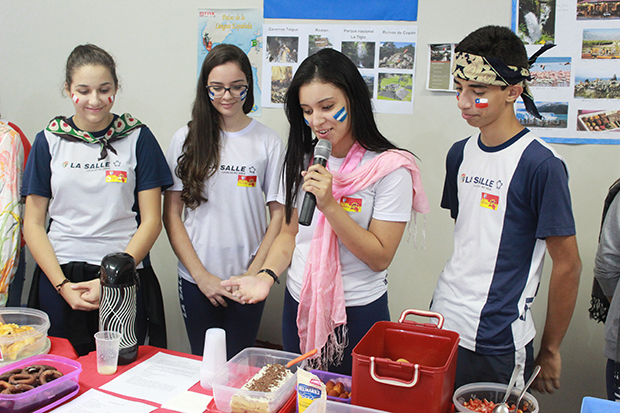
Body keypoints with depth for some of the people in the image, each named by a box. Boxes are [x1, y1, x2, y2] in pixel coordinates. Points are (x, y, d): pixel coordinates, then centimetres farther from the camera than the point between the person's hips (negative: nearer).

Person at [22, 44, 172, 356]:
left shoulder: (138, 138, 1)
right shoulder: (49, 140, 5)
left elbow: (151, 220, -2)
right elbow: (33, 223, 5)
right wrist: (63, 285, -6)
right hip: (59, 276, 2)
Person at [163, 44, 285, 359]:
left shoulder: (268, 142, -2)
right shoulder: (187, 138, 0)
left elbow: (278, 214, 0)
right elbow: (171, 214, 0)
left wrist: (253, 273, -7)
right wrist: (201, 275, -6)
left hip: (247, 281, -1)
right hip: (196, 280, 1)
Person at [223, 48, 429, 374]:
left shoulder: (389, 168, -14)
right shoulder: (301, 159, 3)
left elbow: (380, 258, -16)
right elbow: (289, 233, 9)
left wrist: (329, 205, -24)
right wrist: (266, 275, -8)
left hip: (358, 313, -4)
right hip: (299, 307, 5)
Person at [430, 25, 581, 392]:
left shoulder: (541, 164, -15)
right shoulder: (460, 154, 5)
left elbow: (568, 266, -10)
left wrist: (550, 351, -4)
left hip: (497, 347, -6)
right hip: (442, 323, 6)